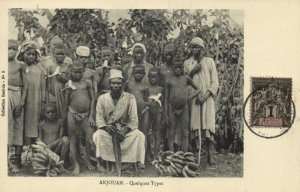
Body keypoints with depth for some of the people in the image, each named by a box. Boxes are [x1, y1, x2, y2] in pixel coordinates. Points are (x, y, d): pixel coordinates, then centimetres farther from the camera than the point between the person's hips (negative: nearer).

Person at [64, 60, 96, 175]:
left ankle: (88, 161, 13)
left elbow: (92, 99, 6)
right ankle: (76, 165, 11)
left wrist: (91, 116, 0)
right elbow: (67, 103, 5)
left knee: (90, 138, -8)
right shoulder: (69, 84, 3)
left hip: (86, 114, 0)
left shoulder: (87, 83, 4)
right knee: (72, 140, 3)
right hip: (73, 114, 0)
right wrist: (68, 92, -13)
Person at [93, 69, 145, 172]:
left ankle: (138, 163, -17)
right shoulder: (102, 98, -2)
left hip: (125, 129, 0)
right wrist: (106, 127, -27)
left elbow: (134, 120, -9)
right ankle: (100, 163, -18)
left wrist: (124, 131, -26)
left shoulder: (130, 98, -5)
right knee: (97, 135, -32)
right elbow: (99, 119, -5)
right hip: (107, 130, 0)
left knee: (140, 135, -27)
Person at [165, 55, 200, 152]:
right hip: (172, 109, 0)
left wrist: (190, 97, -2)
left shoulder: (186, 79, 7)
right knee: (171, 134, 2)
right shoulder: (169, 81, 5)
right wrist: (166, 114, 3)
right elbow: (166, 99, 7)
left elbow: (198, 89, 15)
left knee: (184, 134, 3)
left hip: (184, 108, 0)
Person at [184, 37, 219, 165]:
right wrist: (193, 72, -5)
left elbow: (215, 82, 3)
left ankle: (211, 156, -10)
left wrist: (205, 96, -10)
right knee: (194, 127, -5)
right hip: (192, 98, 2)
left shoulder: (209, 61, 9)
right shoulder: (187, 63, 13)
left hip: (207, 98, -1)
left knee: (209, 126, -10)